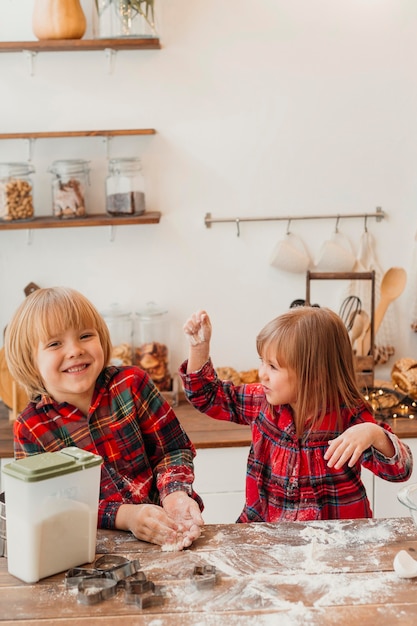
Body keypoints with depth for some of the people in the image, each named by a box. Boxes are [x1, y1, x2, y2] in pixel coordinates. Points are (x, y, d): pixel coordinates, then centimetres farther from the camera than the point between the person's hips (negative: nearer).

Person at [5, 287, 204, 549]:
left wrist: (175, 496, -18)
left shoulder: (132, 383, -1)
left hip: (163, 537, 2)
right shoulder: (30, 428, -3)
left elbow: (174, 449, 3)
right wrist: (125, 516, -21)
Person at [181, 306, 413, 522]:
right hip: (267, 530, 3)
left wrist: (374, 435, -36)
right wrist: (199, 346, 2)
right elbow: (209, 396, 15)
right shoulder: (263, 402, 0)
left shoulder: (348, 416, -13)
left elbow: (399, 470, -16)